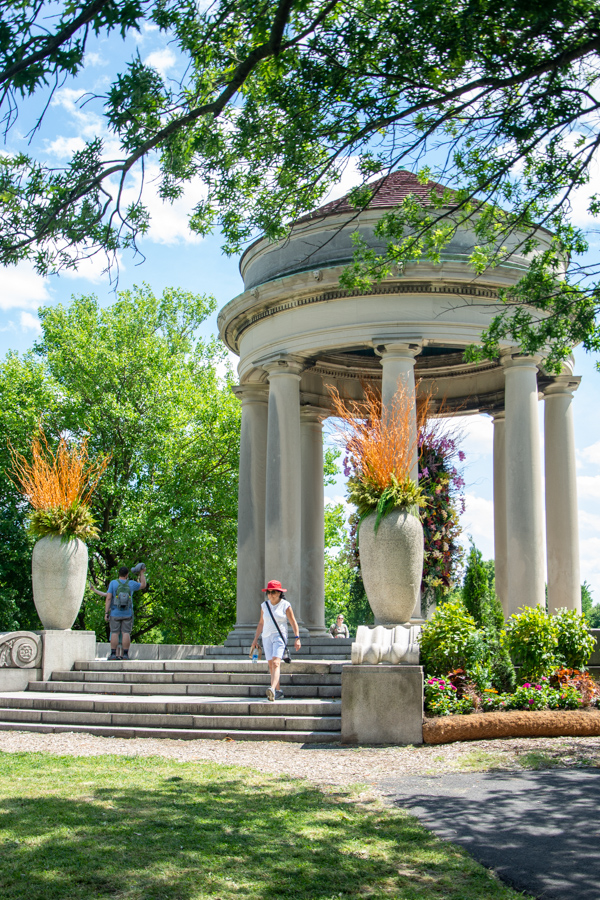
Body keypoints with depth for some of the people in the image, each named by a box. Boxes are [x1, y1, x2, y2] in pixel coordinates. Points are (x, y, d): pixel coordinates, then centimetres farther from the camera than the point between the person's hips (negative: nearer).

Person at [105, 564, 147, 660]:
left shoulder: (113, 583, -4)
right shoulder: (131, 583, 1)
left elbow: (108, 598, -9)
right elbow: (143, 585, 19)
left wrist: (106, 612, -6)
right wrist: (142, 573, 25)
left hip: (115, 614, -1)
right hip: (127, 614, 1)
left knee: (114, 633, 0)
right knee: (126, 633, 0)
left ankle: (113, 654, -2)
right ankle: (125, 654, -2)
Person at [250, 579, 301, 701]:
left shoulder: (285, 605, -2)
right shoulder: (264, 605, 9)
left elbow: (293, 623, 1)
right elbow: (261, 623, 19)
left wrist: (297, 638, -8)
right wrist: (255, 639, 18)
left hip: (279, 636, -5)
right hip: (267, 636, 5)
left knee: (276, 663, -21)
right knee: (271, 665, 4)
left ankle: (272, 689, -38)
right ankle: (278, 692, 13)